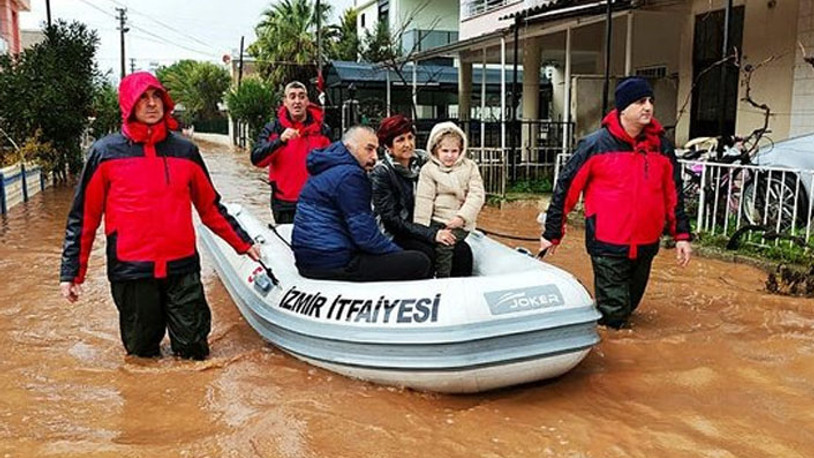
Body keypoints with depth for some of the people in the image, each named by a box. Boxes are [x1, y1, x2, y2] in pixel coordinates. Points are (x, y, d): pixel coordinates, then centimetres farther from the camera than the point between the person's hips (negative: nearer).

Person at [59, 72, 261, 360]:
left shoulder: (185, 151, 7)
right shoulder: (105, 153, 1)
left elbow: (210, 207, 15)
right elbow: (83, 217, 4)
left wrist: (243, 243, 14)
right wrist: (71, 272, 2)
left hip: (182, 268, 1)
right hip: (131, 271, -1)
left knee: (194, 353, 5)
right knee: (142, 354, 10)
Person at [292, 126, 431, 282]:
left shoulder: (328, 168, 16)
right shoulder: (349, 175, -15)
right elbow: (366, 235, -18)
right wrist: (400, 253, -4)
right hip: (332, 262, -11)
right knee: (419, 262, -12)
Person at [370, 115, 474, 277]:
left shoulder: (422, 160, 3)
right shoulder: (380, 173, -10)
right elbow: (391, 220, -14)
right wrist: (431, 234, -23)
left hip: (426, 228, 4)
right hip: (395, 236, -4)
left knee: (462, 250, -21)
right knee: (426, 253, -32)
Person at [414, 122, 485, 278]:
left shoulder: (470, 167, 6)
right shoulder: (428, 169, 5)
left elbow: (477, 195, -2)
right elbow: (424, 199, -2)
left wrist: (462, 217, -15)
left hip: (459, 223, -2)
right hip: (436, 219, 2)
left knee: (443, 244, -23)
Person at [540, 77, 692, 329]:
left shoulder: (661, 145, 5)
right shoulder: (596, 145, -9)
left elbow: (673, 193, 12)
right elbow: (566, 187, -5)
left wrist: (681, 235, 8)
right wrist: (552, 233, -3)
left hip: (646, 245, 5)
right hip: (608, 246, -5)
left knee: (629, 306, 18)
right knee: (614, 312, -4)